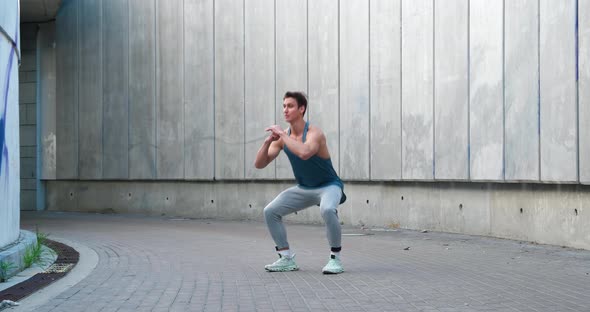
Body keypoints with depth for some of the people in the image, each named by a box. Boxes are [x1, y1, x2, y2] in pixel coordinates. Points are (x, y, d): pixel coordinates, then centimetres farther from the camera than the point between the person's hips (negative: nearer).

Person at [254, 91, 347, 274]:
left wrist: (282, 134, -35)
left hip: (328, 186, -7)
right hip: (303, 188, 7)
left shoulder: (314, 133, -23)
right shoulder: (283, 137, -4)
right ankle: (287, 259, 4)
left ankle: (335, 259, -20)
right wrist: (268, 141, -20)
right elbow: (259, 164, -4)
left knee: (327, 210, -38)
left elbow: (304, 153, -46)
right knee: (270, 211, -6)